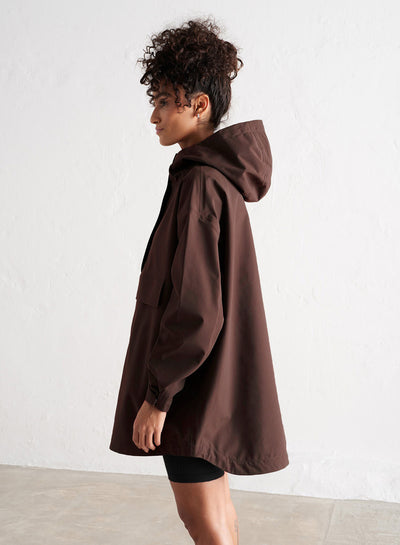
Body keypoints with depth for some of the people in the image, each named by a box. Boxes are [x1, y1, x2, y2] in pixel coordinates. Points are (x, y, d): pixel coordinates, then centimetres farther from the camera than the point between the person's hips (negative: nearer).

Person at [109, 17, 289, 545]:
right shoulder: (222, 176, 9)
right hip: (214, 374, 10)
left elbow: (195, 307, -25)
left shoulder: (199, 184, -21)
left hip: (195, 382, -10)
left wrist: (158, 393, -18)